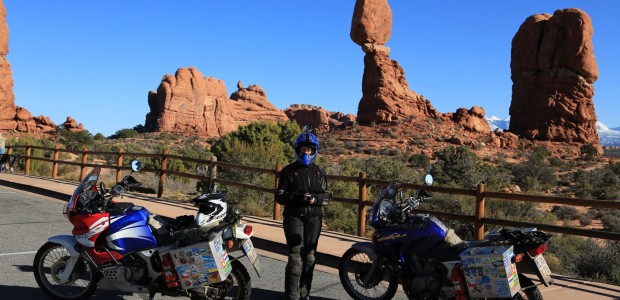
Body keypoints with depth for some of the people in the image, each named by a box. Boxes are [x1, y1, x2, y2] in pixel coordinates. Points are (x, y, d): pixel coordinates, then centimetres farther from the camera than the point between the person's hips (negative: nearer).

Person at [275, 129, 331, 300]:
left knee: (309, 257, 8)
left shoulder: (319, 172, 12)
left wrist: (316, 198, -11)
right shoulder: (288, 171, 3)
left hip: (314, 218, 3)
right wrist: (298, 197, -17)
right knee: (296, 257, -10)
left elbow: (327, 196, 11)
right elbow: (279, 196, -1)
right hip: (294, 217, -3)